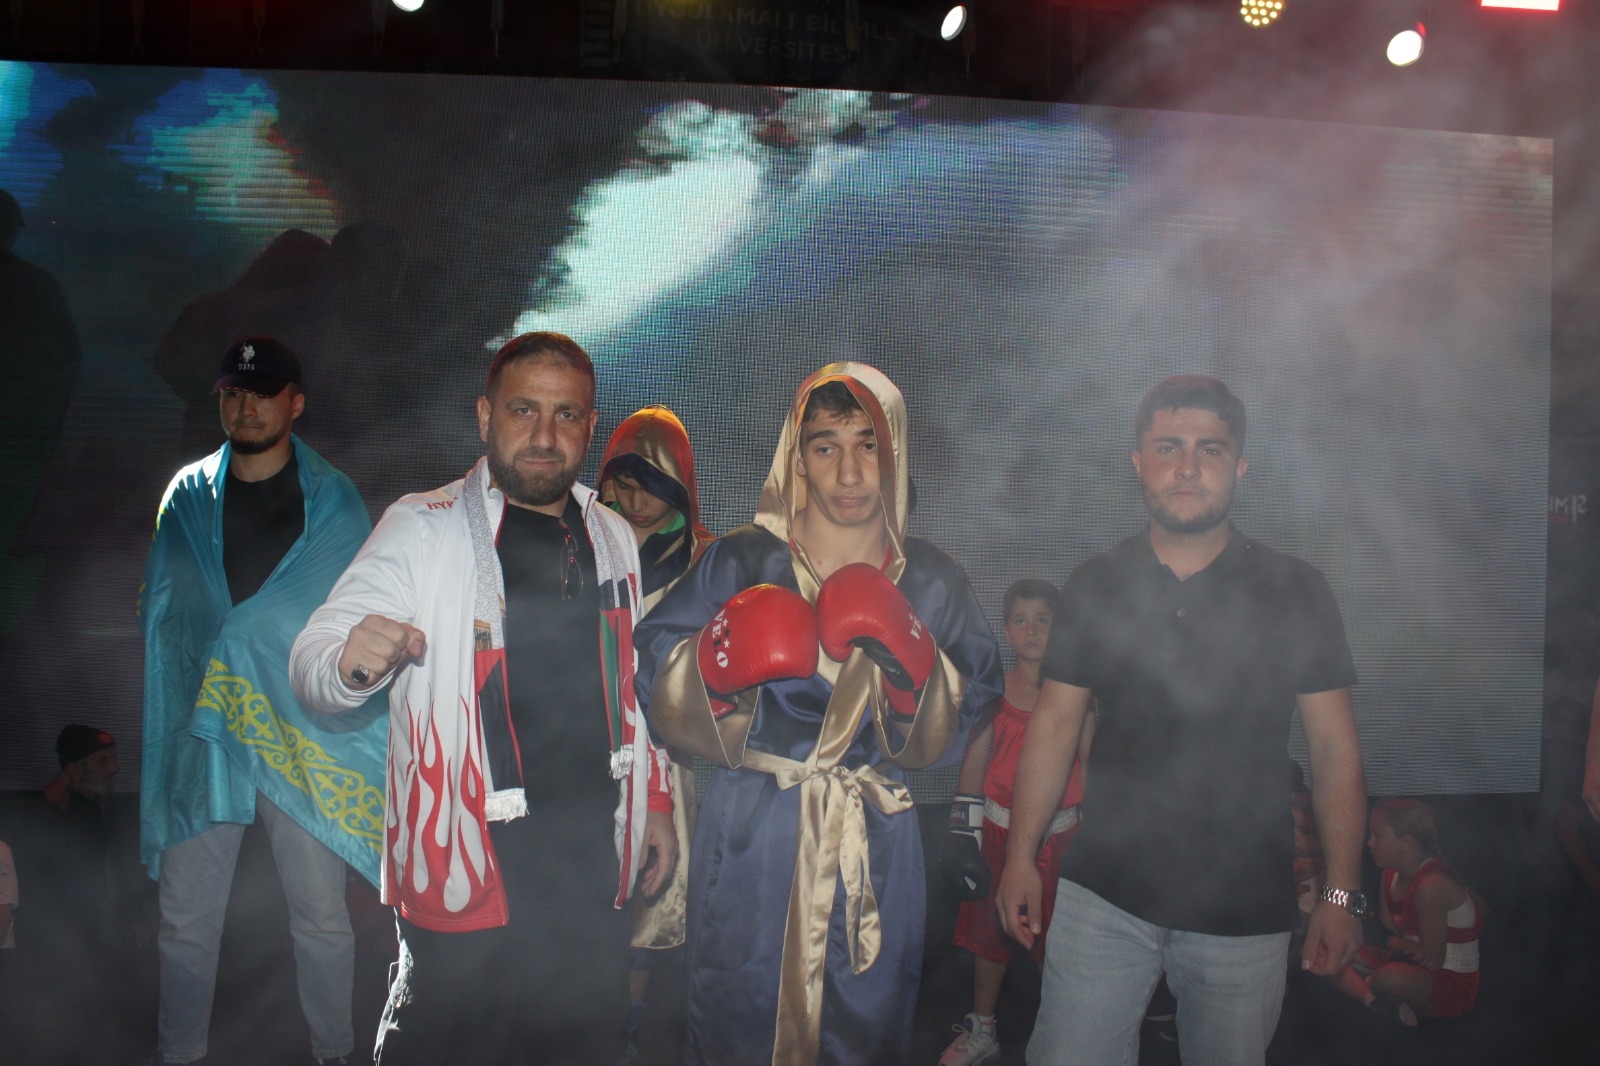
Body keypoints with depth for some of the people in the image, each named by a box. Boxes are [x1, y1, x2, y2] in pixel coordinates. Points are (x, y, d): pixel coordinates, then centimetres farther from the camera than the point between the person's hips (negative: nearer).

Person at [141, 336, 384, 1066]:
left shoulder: (334, 500, 2)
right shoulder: (187, 497, 9)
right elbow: (158, 615, 11)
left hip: (306, 739, -2)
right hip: (201, 735, 2)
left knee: (321, 916, 5)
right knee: (185, 918, 8)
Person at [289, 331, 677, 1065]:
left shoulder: (612, 537, 9)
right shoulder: (424, 528, -7)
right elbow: (313, 659, -14)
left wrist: (654, 799, 17)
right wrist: (349, 662, -36)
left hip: (594, 868, 5)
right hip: (469, 879, -5)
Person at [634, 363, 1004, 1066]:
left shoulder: (930, 582, 4)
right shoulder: (740, 564, -2)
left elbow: (959, 722, 2)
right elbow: (655, 680, -2)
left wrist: (909, 657, -16)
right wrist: (721, 655, -21)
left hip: (874, 850, 2)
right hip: (748, 842, -1)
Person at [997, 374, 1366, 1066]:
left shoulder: (1295, 593, 0)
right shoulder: (1095, 586, 3)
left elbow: (1334, 748, 2)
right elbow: (1055, 723, 7)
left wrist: (1342, 893, -2)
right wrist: (1020, 855, 3)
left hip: (1244, 908, 0)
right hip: (1102, 893, 1)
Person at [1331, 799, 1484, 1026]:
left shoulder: (1430, 886, -24)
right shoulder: (1391, 876, 3)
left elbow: (1432, 960, -21)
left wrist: (1398, 944, -5)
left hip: (1454, 986, -9)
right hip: (1411, 968, 9)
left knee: (1390, 978, -44)